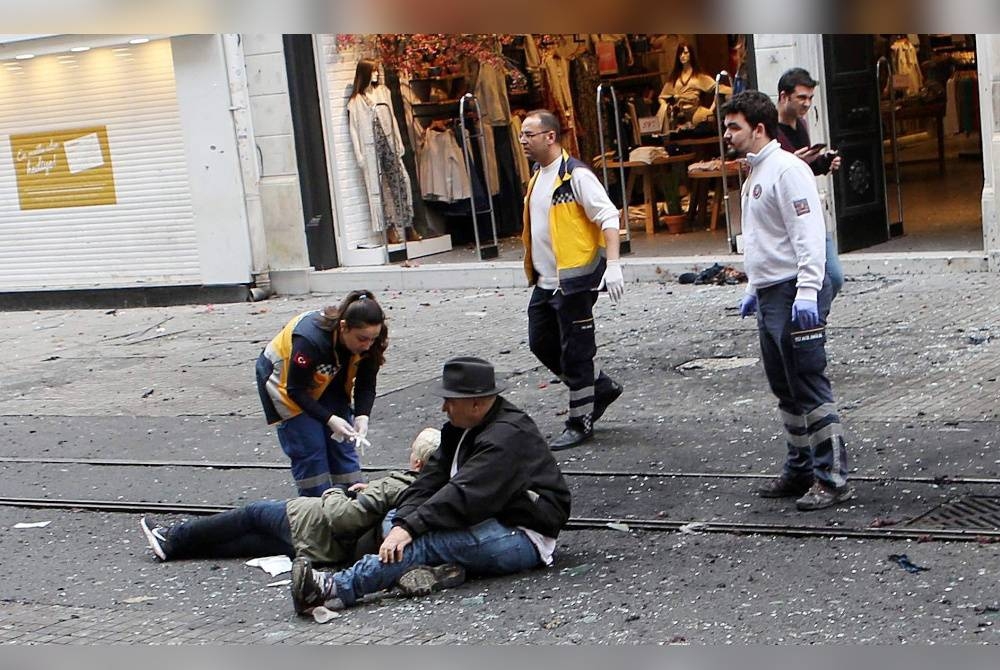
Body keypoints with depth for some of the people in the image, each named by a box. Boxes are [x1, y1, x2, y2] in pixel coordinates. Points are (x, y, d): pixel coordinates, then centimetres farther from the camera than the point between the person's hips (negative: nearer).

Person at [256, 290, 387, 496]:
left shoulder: (369, 344, -23)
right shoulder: (310, 339, -40)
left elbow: (366, 385, -11)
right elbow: (296, 390, -30)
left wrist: (362, 416, -29)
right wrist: (329, 419, -37)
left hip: (328, 383, 5)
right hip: (286, 380, -5)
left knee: (342, 445, 2)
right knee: (310, 450, -11)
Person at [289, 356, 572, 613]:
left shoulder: (508, 436, -19)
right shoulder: (461, 429, 11)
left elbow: (466, 495, -28)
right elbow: (432, 479, 2)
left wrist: (411, 528, -29)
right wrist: (402, 523, -14)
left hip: (524, 537, -10)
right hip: (490, 524, 10)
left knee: (427, 539, -28)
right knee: (393, 520, 1)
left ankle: (334, 588, -37)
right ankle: (438, 568, -29)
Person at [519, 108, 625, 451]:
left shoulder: (576, 175, -15)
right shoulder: (538, 176, 13)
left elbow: (608, 217, -18)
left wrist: (612, 264, -26)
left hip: (575, 280, -9)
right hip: (545, 282, 9)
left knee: (575, 352, -1)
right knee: (541, 343, 14)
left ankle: (580, 424, 12)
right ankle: (602, 387, 30)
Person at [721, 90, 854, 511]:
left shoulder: (787, 169, -13)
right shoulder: (754, 173, 18)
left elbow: (808, 234, -20)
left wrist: (807, 291, -25)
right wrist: (753, 288, 25)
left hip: (795, 294, -10)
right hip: (769, 296, 10)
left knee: (810, 388, -8)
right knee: (786, 391, 15)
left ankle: (833, 477, -5)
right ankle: (800, 469, 23)